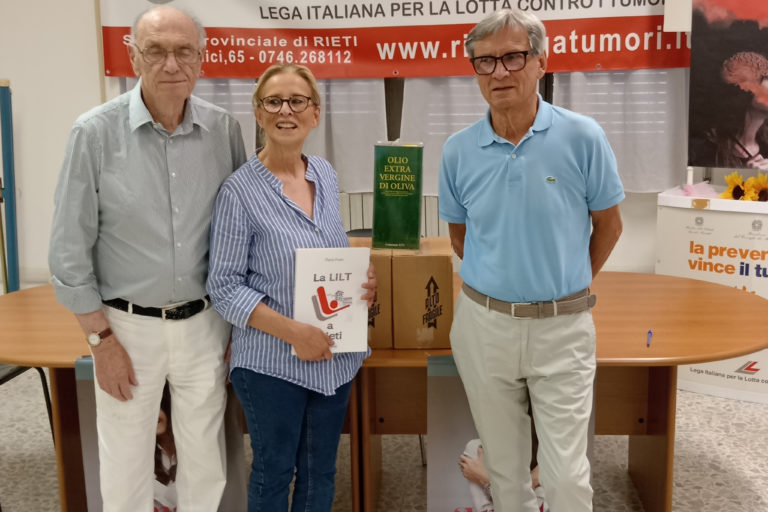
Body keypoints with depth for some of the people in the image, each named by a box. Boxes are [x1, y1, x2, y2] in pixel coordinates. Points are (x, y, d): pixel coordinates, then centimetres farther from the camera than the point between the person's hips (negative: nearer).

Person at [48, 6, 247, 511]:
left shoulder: (225, 129, -4)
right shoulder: (95, 132, -11)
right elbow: (70, 249, -6)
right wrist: (101, 339, -6)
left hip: (204, 321, 2)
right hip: (126, 324, -2)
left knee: (206, 462, 15)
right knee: (125, 469, 11)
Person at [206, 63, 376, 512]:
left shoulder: (326, 175, 4)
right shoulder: (240, 190, -13)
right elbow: (224, 287, -13)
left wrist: (361, 279, -4)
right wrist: (292, 331, -21)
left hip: (336, 356, 5)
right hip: (272, 361, -5)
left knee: (320, 471, 19)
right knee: (274, 471, 13)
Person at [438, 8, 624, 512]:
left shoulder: (582, 137, -10)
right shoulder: (458, 150, -3)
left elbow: (609, 225, 3)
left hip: (562, 326, -2)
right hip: (484, 323, 2)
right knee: (505, 465, 16)